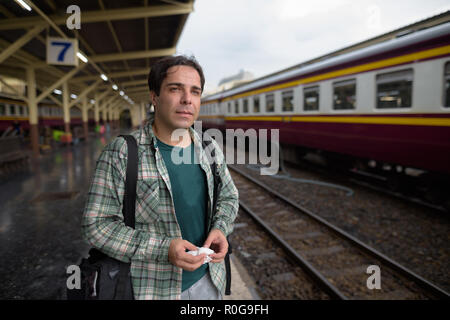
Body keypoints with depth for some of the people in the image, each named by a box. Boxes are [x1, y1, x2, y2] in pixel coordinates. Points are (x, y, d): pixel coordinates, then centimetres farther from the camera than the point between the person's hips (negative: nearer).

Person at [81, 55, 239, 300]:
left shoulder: (210, 150, -2)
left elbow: (228, 197, 11)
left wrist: (220, 228, -9)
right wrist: (163, 249, -23)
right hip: (152, 288, -4)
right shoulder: (120, 154, -16)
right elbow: (96, 225, -15)